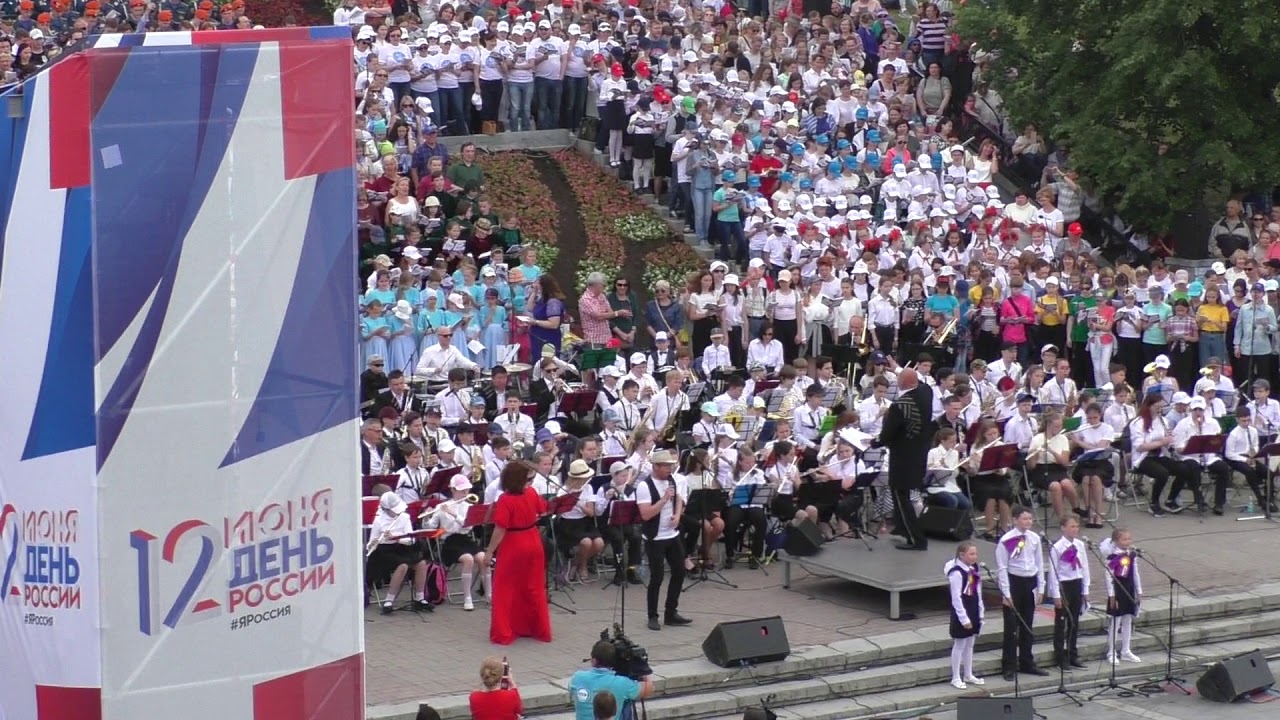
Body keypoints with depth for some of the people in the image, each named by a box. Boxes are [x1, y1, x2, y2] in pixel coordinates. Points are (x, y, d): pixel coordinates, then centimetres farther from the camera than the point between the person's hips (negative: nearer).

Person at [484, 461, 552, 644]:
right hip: (533, 545, 5)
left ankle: (503, 634, 4)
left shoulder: (505, 500, -23)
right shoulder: (532, 494, -6)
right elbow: (543, 511, 14)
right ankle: (540, 629, 26)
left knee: (506, 590, 5)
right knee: (534, 588, 17)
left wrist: (489, 552, -13)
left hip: (513, 548, -5)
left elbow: (500, 530, -22)